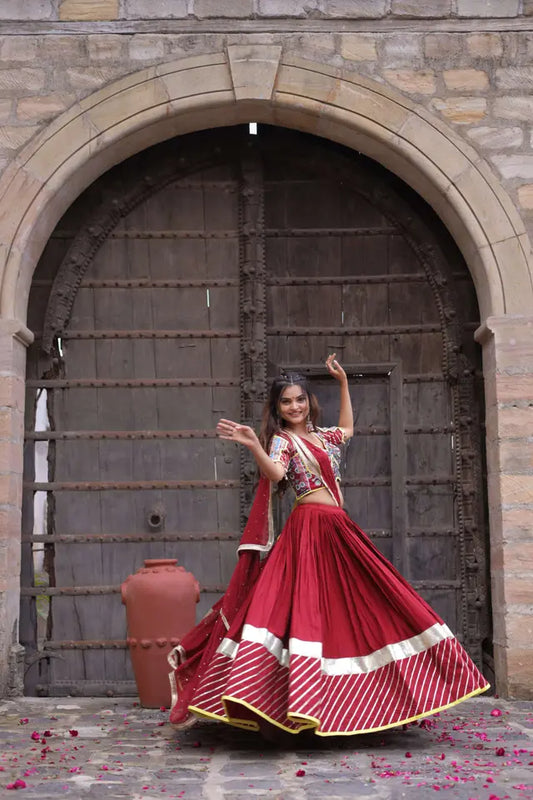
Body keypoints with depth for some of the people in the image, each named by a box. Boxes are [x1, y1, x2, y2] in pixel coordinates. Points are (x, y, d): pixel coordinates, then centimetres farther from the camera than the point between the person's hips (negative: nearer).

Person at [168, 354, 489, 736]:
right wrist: (253, 446, -39)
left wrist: (344, 383, 37)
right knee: (306, 605, -16)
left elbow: (348, 429, 40)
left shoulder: (320, 435, 18)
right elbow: (274, 473, -22)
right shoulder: (282, 439, -2)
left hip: (339, 530, 8)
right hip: (311, 529, -8)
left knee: (353, 609, 9)